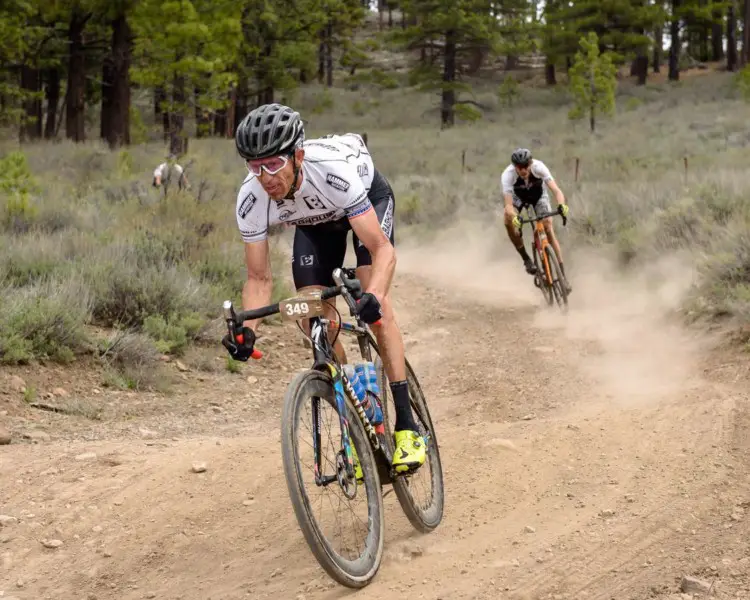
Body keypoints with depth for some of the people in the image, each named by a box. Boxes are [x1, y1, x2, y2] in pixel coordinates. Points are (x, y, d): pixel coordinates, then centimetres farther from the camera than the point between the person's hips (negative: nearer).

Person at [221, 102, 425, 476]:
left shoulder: (335, 171, -44)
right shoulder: (251, 201, -32)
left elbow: (383, 250, -42)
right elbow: (259, 278, -21)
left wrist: (373, 297, -61)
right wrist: (247, 328, -39)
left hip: (369, 196, -4)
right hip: (315, 220, 4)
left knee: (374, 300, -23)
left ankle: (407, 427, -19)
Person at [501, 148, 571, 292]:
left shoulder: (539, 167, -36)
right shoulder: (507, 175, -37)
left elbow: (556, 190, -43)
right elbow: (508, 204, -42)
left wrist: (562, 205, -64)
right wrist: (514, 216, -64)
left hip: (538, 194, 0)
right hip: (518, 196, 0)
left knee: (549, 230, -15)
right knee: (509, 221, -29)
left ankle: (563, 274, -11)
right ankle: (526, 258, -13)